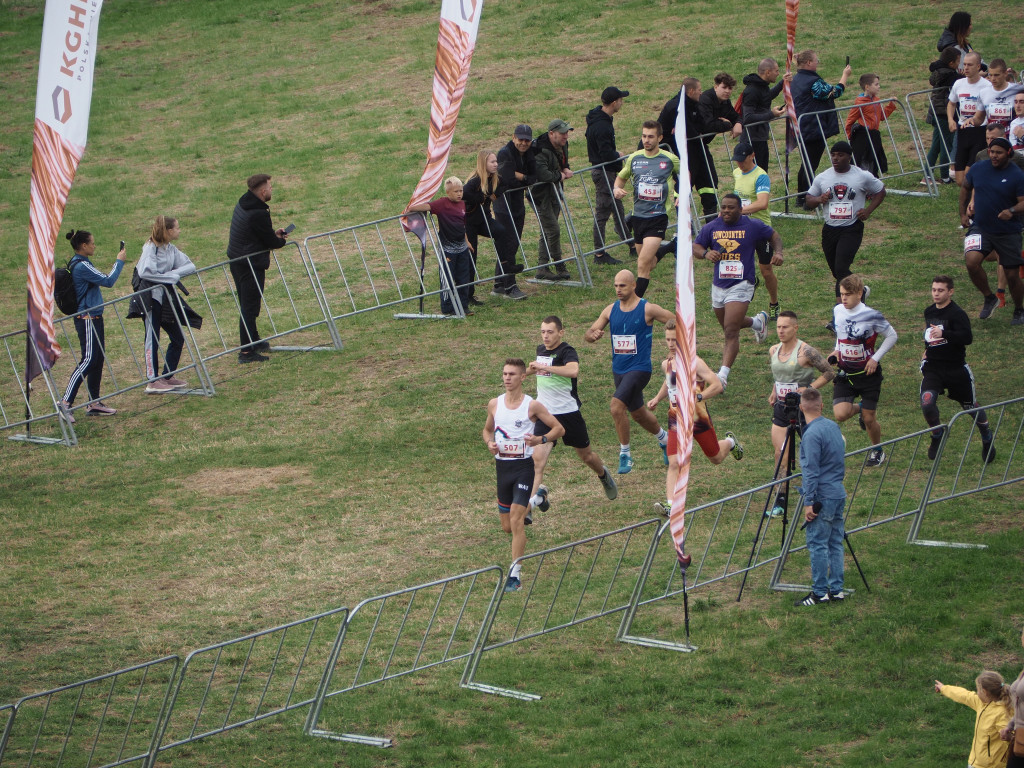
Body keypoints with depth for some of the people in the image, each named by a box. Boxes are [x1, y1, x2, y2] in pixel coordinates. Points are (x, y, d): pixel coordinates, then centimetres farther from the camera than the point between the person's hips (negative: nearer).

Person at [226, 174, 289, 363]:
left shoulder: (243, 204, 5)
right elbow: (271, 243, -15)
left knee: (247, 305, 21)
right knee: (249, 307, -4)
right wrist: (281, 240, 6)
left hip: (236, 261, 10)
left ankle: (253, 341, 36)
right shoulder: (259, 214, -24)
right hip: (251, 265, -10)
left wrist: (273, 233, 4)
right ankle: (246, 351, -2)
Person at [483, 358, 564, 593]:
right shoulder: (494, 404, 6)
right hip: (502, 466, 5)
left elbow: (559, 428, 0)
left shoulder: (532, 406, -6)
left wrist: (541, 440, -19)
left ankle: (514, 576, -15)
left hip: (524, 466, -5)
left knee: (516, 521, -16)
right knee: (507, 526, 10)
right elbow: (487, 429, 22)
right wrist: (489, 443, -1)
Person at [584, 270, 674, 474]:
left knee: (617, 406, -24)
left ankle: (625, 453, -10)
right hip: (618, 370, 6)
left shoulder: (647, 309, -11)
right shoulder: (611, 310, 4)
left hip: (639, 368, -6)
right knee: (638, 413, 20)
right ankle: (664, 438, 48)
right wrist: (592, 335, -19)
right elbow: (590, 333, 4)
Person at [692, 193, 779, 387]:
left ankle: (723, 375, -19)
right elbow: (695, 247, 7)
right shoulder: (711, 227, 4)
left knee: (731, 331, -16)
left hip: (741, 286, -5)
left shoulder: (753, 226, -3)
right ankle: (758, 322, 54)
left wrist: (778, 252, -7)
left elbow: (774, 235, 12)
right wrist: (706, 253, -16)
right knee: (728, 326, 23)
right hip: (718, 285, 5)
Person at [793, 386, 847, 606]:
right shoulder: (833, 426, 9)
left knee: (817, 544, -4)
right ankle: (836, 590, 13)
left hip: (822, 498, -8)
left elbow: (811, 472, -18)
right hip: (838, 495, 8)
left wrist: (809, 502, -16)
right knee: (835, 543, 11)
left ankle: (819, 593, -3)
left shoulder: (812, 435, -16)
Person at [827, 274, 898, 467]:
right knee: (840, 414, -15)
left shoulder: (871, 316, -18)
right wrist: (837, 350, 1)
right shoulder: (838, 311, -2)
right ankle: (859, 408, 22)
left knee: (869, 419, 3)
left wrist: (875, 358, -13)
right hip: (845, 373, 4)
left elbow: (892, 336, -5)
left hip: (868, 373, -4)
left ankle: (877, 450, 33)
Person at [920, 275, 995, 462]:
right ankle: (937, 435, 10)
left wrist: (944, 334, -42)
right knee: (927, 404, -17)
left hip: (956, 368, -4)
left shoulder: (957, 314, -15)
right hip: (932, 368, 4)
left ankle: (987, 440, 34)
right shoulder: (929, 312, 7)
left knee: (971, 405, 10)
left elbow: (967, 337, -31)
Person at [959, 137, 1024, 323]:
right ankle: (989, 298, 2)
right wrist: (963, 213, 12)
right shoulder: (978, 168, 1)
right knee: (972, 261, -23)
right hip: (980, 228, 2)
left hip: (1008, 231, -2)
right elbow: (966, 188, 18)